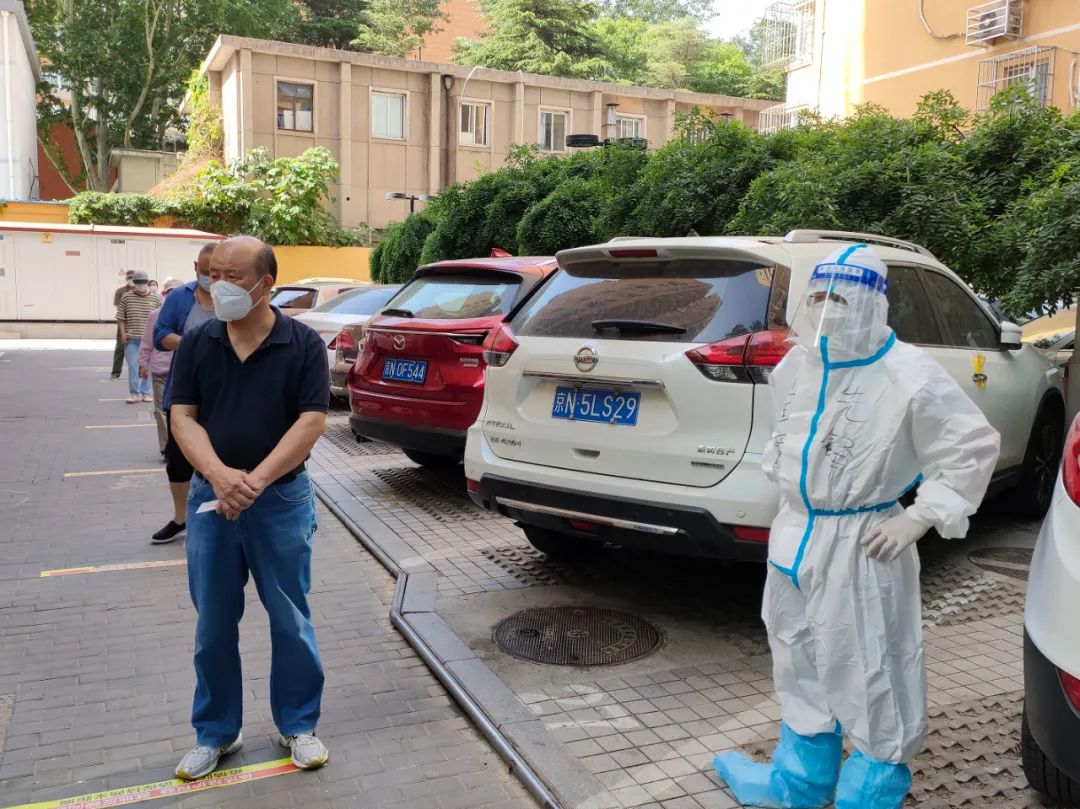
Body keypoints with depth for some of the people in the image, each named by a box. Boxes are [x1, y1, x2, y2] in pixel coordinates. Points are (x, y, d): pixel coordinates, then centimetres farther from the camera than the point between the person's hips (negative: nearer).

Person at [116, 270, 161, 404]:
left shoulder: (155, 299, 4)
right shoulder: (126, 298, 4)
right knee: (133, 365, -2)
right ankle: (134, 393, 5)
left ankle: (145, 392, 16)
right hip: (131, 339, 0)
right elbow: (120, 318, 5)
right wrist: (123, 333, -3)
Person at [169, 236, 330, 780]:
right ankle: (215, 733, 29)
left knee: (290, 620, 9)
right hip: (210, 498, 3)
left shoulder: (303, 344, -6)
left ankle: (298, 726, 26)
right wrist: (220, 475, -21)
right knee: (213, 624, 12)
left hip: (283, 500, -2)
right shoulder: (196, 344, 2)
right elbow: (183, 417, -3)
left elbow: (312, 420, -12)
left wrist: (257, 480, -21)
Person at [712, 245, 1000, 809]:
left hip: (861, 546, -7)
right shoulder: (797, 364, 2)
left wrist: (917, 520, -16)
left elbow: (974, 448, -15)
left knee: (871, 675, 4)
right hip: (796, 534, 7)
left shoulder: (908, 376, -19)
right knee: (802, 665, 18)